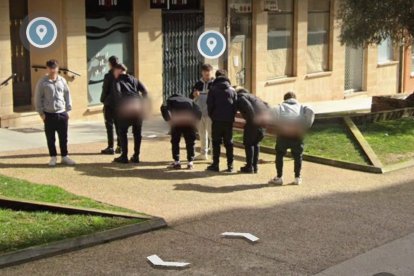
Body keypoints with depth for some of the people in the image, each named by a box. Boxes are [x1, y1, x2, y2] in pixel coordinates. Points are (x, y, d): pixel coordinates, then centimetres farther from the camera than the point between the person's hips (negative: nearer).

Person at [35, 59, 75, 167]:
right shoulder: (42, 82, -4)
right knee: (50, 138, 4)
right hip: (49, 114, -2)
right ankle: (53, 157, 16)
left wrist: (68, 109, 7)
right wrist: (41, 112, -4)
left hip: (62, 114, 2)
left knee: (63, 137, 7)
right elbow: (38, 98, -1)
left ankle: (64, 157, 19)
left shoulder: (62, 80, 4)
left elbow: (67, 95, 11)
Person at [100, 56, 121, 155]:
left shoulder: (108, 76, -14)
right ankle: (119, 146, 14)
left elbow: (105, 90, -10)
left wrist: (102, 100, 5)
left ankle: (110, 147, 1)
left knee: (109, 125, 2)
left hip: (109, 103, -5)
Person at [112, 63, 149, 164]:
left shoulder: (117, 81, 11)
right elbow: (145, 91, 10)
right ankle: (136, 156, 14)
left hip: (127, 107, -4)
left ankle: (124, 156, 5)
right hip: (138, 106, 4)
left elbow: (117, 92, -11)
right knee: (137, 132, 14)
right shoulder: (134, 79, 24)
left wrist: (121, 105, -12)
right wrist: (142, 103, 10)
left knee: (122, 131, 8)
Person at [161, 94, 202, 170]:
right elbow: (198, 111, 13)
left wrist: (169, 120, -2)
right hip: (189, 122, 2)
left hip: (177, 122, -2)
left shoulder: (170, 100, 21)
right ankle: (190, 162, 12)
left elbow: (164, 108, -2)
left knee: (175, 141, 12)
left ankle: (177, 162, 10)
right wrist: (195, 121, 15)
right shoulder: (189, 100, 28)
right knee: (190, 142, 13)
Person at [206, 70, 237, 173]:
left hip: (217, 120, -2)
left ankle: (216, 164, 4)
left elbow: (210, 105, -4)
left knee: (216, 142, 5)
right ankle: (230, 165, 7)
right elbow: (235, 106, 5)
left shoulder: (213, 89, 0)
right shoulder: (232, 90, 8)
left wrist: (211, 116, 8)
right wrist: (232, 117, 12)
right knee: (229, 142, 8)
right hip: (229, 120, 2)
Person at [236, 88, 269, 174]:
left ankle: (249, 166, 6)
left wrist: (252, 119, -13)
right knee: (255, 143, 19)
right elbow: (266, 106, 24)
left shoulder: (240, 97, 7)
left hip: (254, 121, -8)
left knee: (248, 143, 5)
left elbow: (248, 107, -13)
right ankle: (255, 166, 20)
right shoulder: (252, 97, 32)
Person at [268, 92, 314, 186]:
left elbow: (274, 112, 0)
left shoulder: (281, 106, 26)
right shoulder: (301, 106, 29)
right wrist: (307, 126, 6)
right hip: (298, 132, 1)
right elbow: (310, 112, 5)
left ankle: (279, 178, 12)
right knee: (298, 155, 17)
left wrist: (276, 125, 2)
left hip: (283, 131, -1)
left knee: (279, 154, 14)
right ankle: (297, 178, 16)